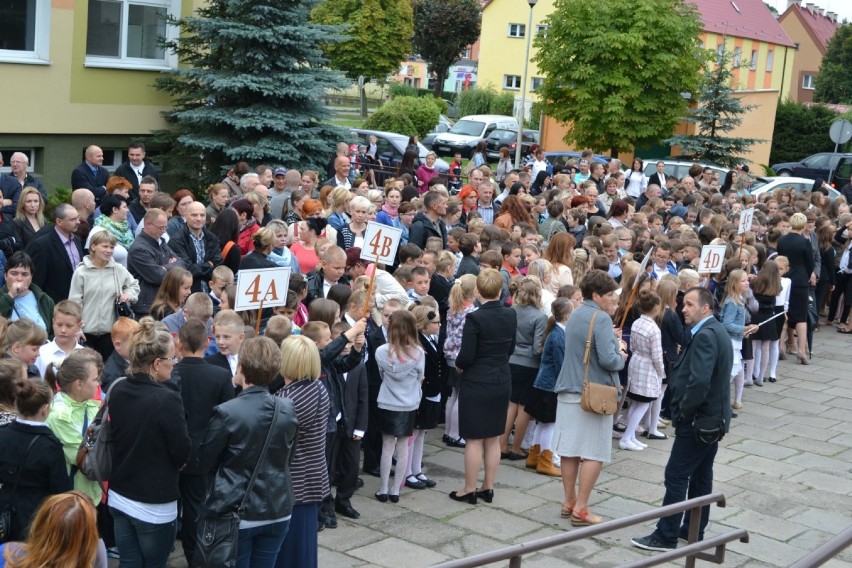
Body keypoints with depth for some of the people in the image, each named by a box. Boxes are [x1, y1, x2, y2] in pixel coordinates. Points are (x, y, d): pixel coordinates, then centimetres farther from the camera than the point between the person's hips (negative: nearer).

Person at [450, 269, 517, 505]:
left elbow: (466, 356, -17)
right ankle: (488, 488, 21)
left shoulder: (475, 318, -19)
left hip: (476, 384, -6)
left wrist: (459, 366, 3)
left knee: (474, 439, 3)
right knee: (493, 438, 14)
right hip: (502, 382, 6)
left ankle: (469, 490, 11)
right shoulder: (510, 315, -1)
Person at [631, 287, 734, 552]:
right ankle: (694, 530, 26)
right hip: (713, 417, 10)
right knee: (701, 476, 16)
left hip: (697, 420, -10)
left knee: (676, 477, -4)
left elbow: (699, 381, -31)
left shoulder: (704, 336, -21)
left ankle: (665, 537, 2)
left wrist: (684, 409, -16)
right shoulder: (717, 331, 12)